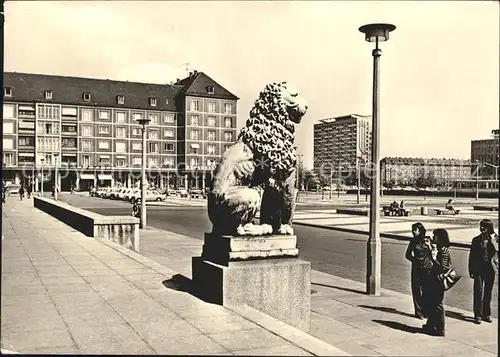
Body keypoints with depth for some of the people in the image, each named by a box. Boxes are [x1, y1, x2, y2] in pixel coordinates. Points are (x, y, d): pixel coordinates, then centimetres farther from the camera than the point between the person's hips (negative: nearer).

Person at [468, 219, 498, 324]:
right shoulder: (476, 240, 2)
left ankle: (486, 314, 23)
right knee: (478, 292, -4)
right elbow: (471, 256, 3)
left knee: (488, 292, 11)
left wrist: (492, 239, -17)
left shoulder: (495, 238, 3)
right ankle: (477, 315, 2)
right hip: (479, 268, -1)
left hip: (490, 268, 1)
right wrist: (471, 270, 0)